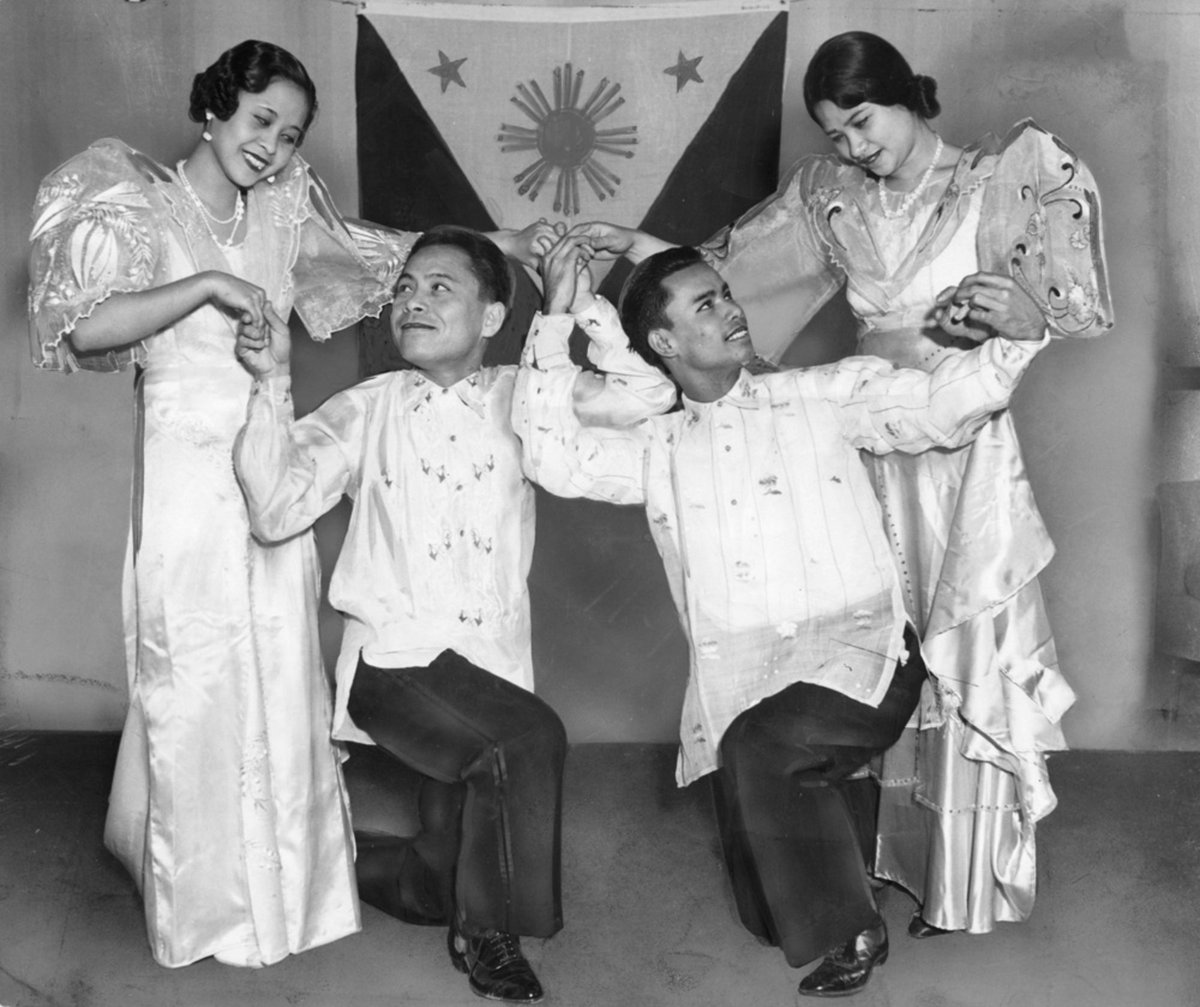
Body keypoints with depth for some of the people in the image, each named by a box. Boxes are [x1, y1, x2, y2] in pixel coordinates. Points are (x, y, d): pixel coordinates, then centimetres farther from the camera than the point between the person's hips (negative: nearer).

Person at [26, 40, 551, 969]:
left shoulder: (284, 209, 8)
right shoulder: (142, 210, -6)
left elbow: (377, 254, 22)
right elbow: (77, 328, -17)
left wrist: (492, 244, 16)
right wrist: (207, 285, -22)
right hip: (188, 467, -5)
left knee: (282, 674, 9)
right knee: (197, 680, 3)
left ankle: (283, 879, 27)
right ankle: (208, 898, 20)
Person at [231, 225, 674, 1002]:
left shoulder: (520, 397, 8)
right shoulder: (367, 409, 4)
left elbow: (647, 394, 0)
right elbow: (277, 512, -6)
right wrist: (274, 384, -13)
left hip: (493, 664, 3)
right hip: (396, 657, -3)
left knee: (457, 843, 5)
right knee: (531, 740, -25)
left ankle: (421, 890, 42)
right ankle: (489, 934, -2)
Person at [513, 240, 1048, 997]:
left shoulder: (825, 396, 10)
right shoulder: (657, 449, 15)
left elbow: (940, 410, 4)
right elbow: (556, 458, 3)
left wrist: (1014, 343, -15)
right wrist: (557, 321, -1)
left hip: (855, 649, -3)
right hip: (741, 679, 3)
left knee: (760, 747, -32)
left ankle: (846, 932, -12)